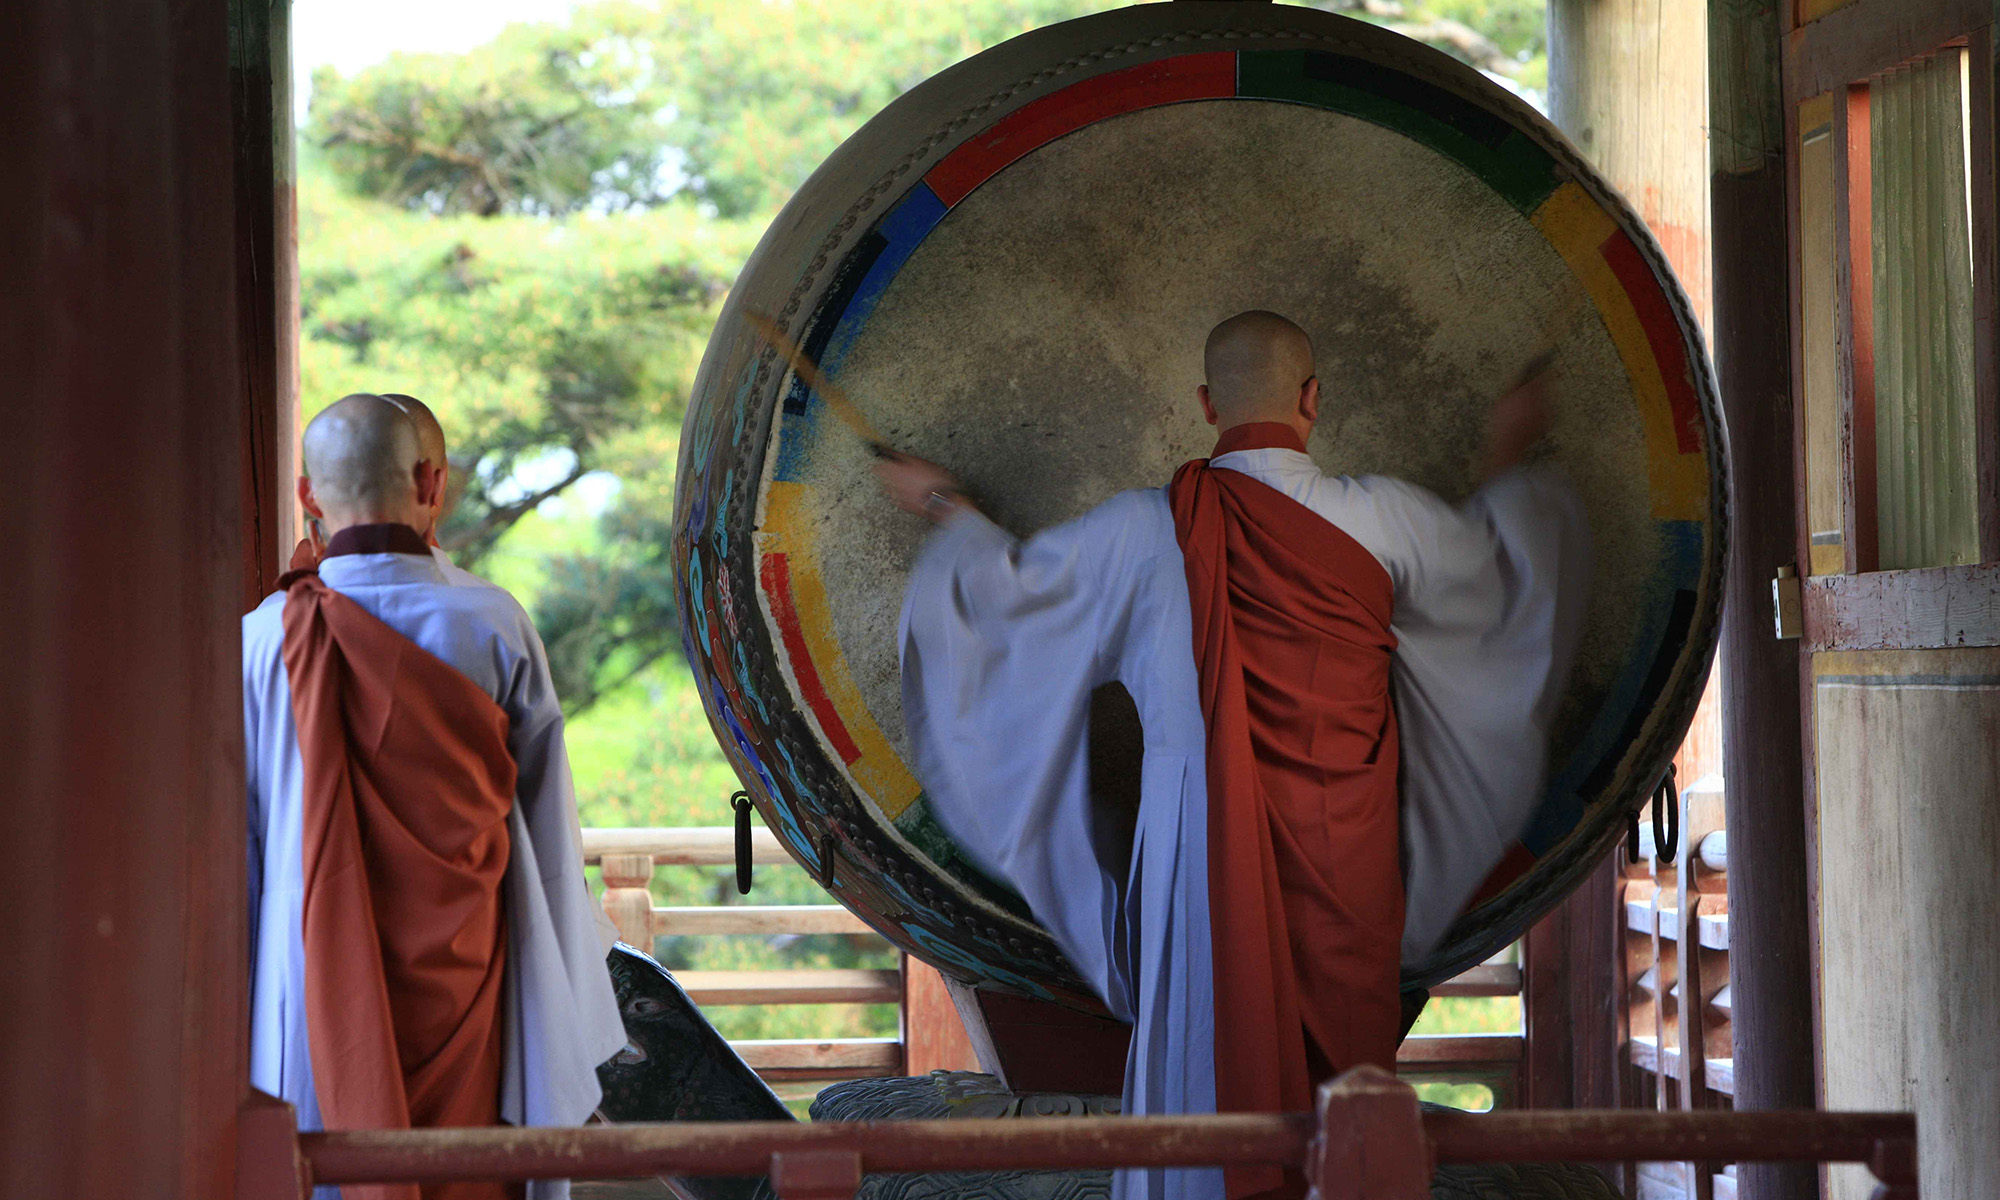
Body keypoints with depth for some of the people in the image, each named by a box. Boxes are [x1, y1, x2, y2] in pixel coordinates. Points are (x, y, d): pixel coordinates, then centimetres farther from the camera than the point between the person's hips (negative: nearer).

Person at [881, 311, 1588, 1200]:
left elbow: (1009, 582, 11)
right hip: (1345, 849, 1)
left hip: (1204, 841, -1)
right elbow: (1497, 561, 17)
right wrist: (1507, 462, 36)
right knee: (1344, 1064, 8)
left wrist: (945, 508, 30)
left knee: (1207, 1056, 5)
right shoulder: (1377, 516, -3)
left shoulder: (1146, 529, -5)